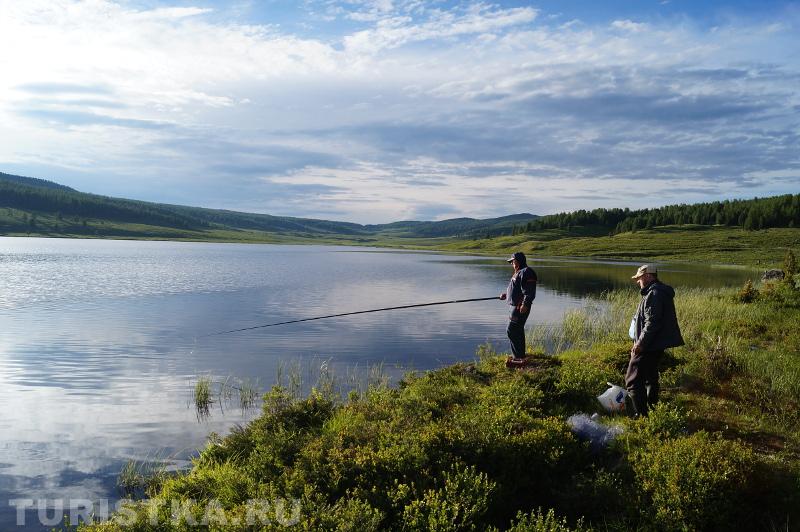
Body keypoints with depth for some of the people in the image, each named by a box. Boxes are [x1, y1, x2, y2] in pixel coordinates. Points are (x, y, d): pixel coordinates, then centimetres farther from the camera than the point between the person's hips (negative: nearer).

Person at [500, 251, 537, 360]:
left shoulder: (526, 272, -14)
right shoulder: (518, 272, 19)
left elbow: (529, 291, -22)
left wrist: (525, 304, -29)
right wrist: (506, 294, 18)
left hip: (521, 307, -11)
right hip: (516, 306, 11)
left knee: (511, 330, -11)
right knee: (518, 331, 17)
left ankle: (519, 356, -7)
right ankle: (520, 355, 26)